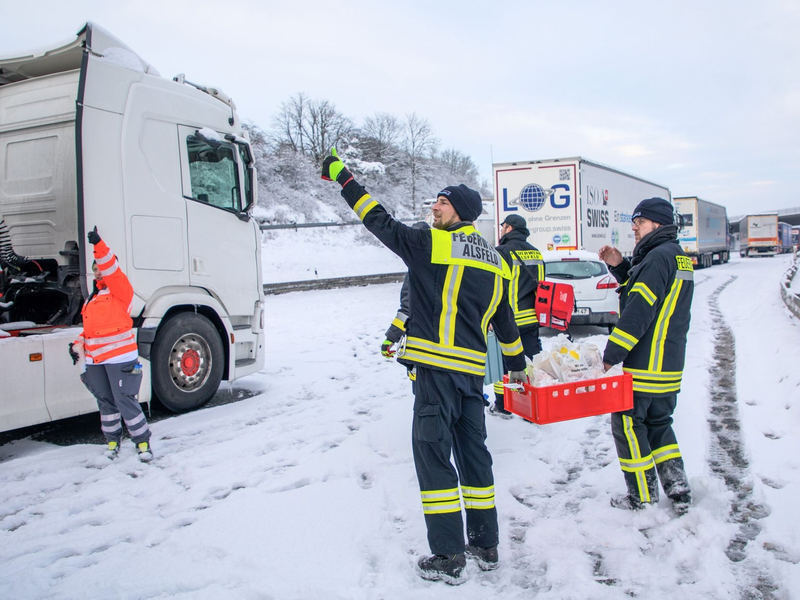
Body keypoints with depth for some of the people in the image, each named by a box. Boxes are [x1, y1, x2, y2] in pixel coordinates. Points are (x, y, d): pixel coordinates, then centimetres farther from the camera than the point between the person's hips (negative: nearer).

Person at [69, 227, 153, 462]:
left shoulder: (120, 289, -1)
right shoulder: (92, 298, 20)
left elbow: (111, 270, -20)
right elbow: (90, 327, 24)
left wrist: (99, 245, -28)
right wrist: (78, 345, 9)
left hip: (120, 357, -7)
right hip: (94, 360, 7)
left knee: (125, 401, -7)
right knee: (105, 402, 13)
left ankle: (143, 442, 4)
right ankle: (112, 440, 25)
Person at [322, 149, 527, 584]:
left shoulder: (431, 245, -7)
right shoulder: (494, 260, 15)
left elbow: (381, 223, -5)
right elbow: (504, 320, 22)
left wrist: (342, 176, 4)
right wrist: (517, 364, 34)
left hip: (439, 368, -7)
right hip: (473, 369, 8)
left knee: (432, 453, -1)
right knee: (473, 451, 17)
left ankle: (448, 557, 3)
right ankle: (485, 545, 26)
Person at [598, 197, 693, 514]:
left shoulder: (658, 256, -17)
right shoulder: (678, 257, 15)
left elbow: (639, 311, -23)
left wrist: (611, 354, -19)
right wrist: (620, 267, 9)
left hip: (645, 364, -10)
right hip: (670, 365, 10)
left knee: (627, 425, 2)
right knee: (658, 423, 18)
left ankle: (642, 495, 12)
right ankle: (678, 491, 19)